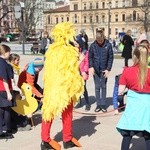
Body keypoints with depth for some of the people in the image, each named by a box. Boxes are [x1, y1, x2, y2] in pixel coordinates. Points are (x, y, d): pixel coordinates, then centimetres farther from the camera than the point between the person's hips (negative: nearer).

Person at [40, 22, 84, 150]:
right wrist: (76, 86, -9)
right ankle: (67, 139, 17)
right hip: (65, 86, -6)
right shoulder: (69, 51, -15)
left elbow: (48, 70, 10)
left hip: (52, 86, 6)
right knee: (67, 113, 7)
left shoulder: (51, 49, 5)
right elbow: (72, 72, -16)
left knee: (49, 112, 9)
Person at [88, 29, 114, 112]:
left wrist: (108, 69, -9)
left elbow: (111, 57, -5)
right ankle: (98, 104, 16)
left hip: (104, 70, -1)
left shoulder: (108, 45, -9)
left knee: (103, 87, 8)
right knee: (97, 87, 7)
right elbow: (90, 57, 3)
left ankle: (103, 104, 16)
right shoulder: (93, 45, -4)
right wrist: (91, 66, -9)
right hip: (95, 70, 1)